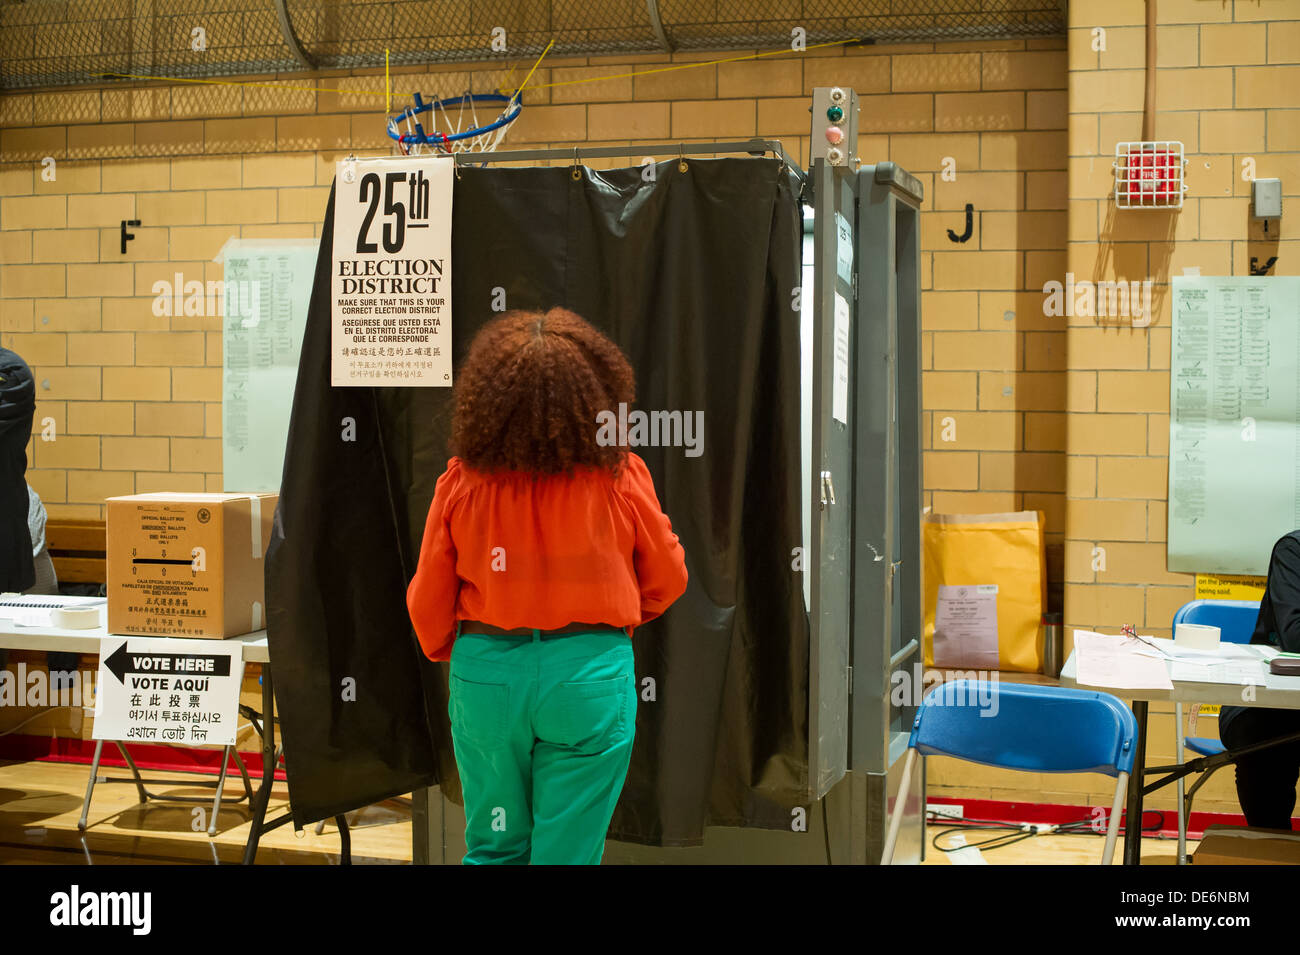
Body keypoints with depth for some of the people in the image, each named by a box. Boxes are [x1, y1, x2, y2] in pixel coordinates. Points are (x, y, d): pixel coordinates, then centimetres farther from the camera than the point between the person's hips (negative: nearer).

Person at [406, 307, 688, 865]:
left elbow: (429, 599, 0)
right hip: (590, 674, -1)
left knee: (494, 848, 17)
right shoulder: (622, 478, -9)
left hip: (486, 670, 2)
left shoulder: (461, 482, -7)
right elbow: (667, 579, 3)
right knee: (568, 852, 7)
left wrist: (445, 653, 22)